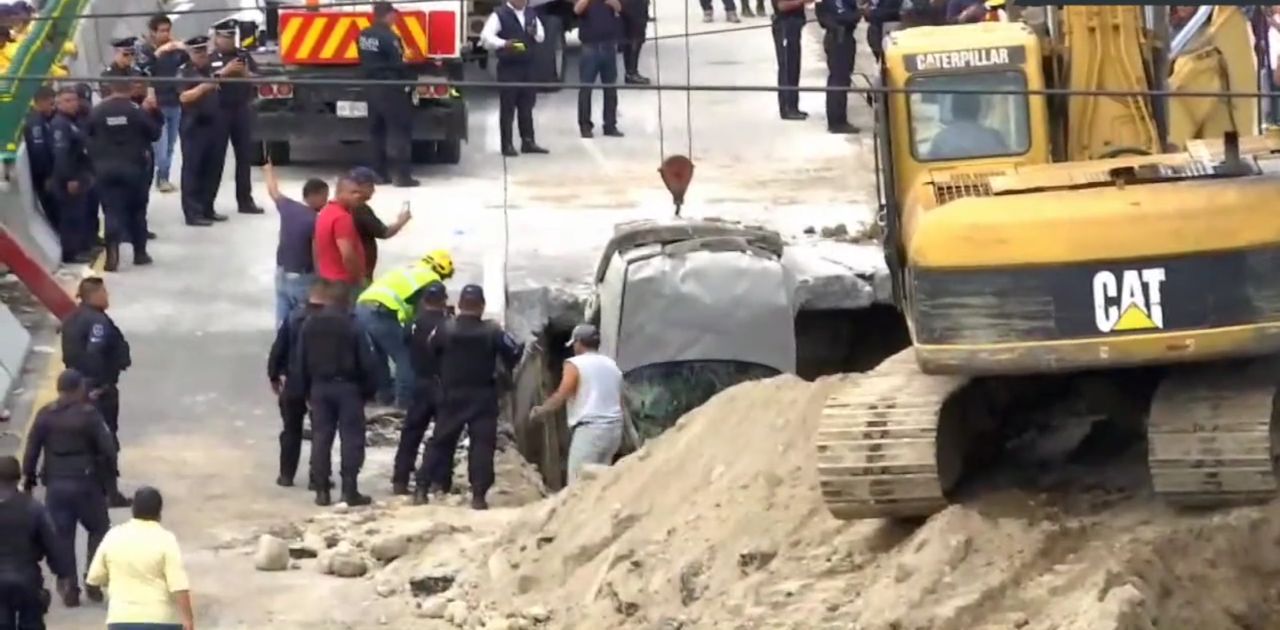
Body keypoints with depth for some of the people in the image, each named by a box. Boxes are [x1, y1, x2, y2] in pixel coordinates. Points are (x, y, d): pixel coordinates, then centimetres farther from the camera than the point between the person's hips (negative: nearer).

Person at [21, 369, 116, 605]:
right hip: (85, 482, -3)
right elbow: (107, 449, -11)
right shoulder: (88, 414, -10)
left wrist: (28, 479, 11)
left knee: (63, 536, 10)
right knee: (98, 529, 14)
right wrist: (109, 474, 5)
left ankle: (68, 586, 8)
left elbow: (31, 450, 2)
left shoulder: (45, 415, 1)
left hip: (55, 484, 3)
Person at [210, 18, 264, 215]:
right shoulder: (209, 59, -2)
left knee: (244, 156, 6)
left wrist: (247, 74, -11)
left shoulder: (244, 55, 10)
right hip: (219, 111, -4)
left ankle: (245, 201, 12)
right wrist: (224, 72, -20)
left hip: (242, 110, 4)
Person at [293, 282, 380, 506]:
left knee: (320, 438, 8)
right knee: (351, 438, 0)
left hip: (320, 387, 4)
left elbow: (300, 362, 7)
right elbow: (366, 362, -11)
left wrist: (307, 390, 15)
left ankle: (321, 491, 7)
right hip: (347, 387, -4)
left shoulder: (310, 325, 3)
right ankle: (350, 490, -4)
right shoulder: (352, 326, -12)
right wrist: (369, 390, 1)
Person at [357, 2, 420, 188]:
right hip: (390, 89, -8)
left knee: (377, 130, 13)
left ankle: (379, 172, 15)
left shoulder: (364, 35, 7)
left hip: (371, 88, 8)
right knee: (399, 130, -4)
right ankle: (401, 174, -8)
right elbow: (398, 65, -17)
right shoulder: (388, 37, -19)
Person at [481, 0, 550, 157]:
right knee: (507, 106, -3)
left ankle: (528, 141, 15)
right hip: (508, 67, -6)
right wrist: (504, 44, -36)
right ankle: (507, 145, 1)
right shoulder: (499, 15, -8)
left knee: (527, 106, 9)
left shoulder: (531, 15, 12)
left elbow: (541, 36, 16)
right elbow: (486, 37, -19)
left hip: (527, 66, 6)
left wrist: (535, 34, -9)